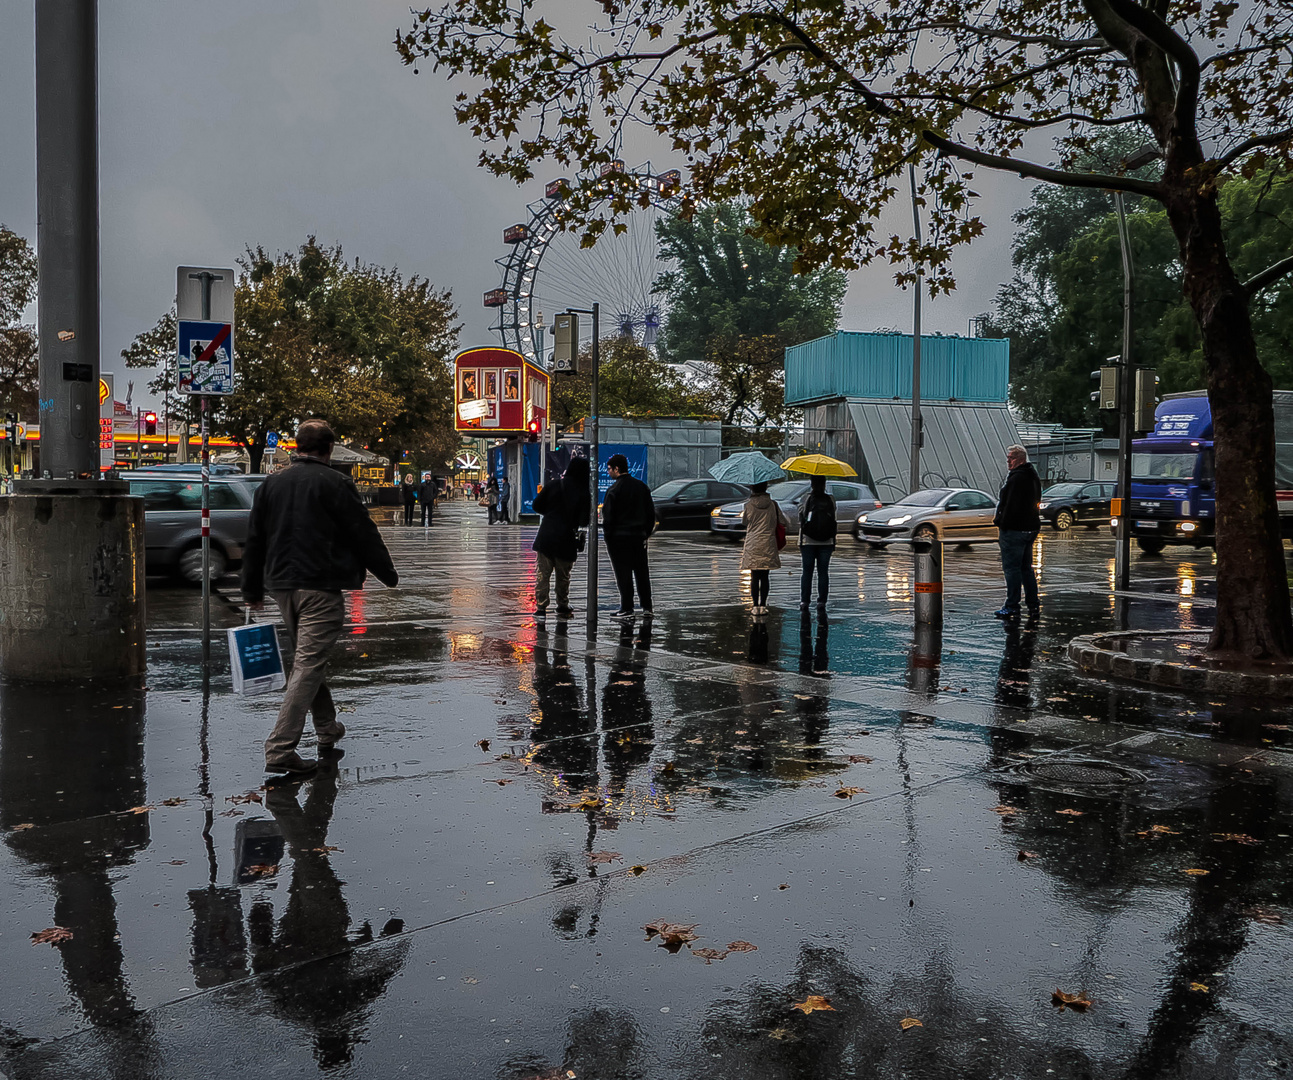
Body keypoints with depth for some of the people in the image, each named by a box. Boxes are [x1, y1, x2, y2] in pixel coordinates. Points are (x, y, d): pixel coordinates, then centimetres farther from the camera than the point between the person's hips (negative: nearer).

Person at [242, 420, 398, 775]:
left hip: (281, 585, 7)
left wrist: (252, 590, 22)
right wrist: (388, 575, 7)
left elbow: (254, 541, 14)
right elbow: (364, 535, -6)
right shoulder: (336, 484, -8)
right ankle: (280, 749, -13)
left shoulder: (270, 484, 10)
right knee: (308, 664, -7)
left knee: (307, 657, 21)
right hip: (320, 586, -7)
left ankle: (328, 729, 34)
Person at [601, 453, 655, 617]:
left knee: (623, 573, -1)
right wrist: (646, 532, 17)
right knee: (642, 572, 10)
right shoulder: (642, 486, 8)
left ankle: (626, 608, 0)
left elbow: (607, 516, -12)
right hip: (639, 536, 6)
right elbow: (651, 512, 12)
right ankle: (647, 607, 12)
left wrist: (607, 535, -2)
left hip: (619, 536, -6)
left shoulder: (614, 489, -12)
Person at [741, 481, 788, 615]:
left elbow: (744, 522, 11)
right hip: (768, 545, 1)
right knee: (764, 577, 5)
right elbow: (784, 523, 4)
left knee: (754, 577, 3)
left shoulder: (749, 505, -3)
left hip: (752, 546, -1)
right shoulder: (772, 504, 0)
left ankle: (756, 606, 2)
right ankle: (763, 606, 5)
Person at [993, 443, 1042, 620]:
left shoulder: (1016, 477, -18)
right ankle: (1033, 604, 21)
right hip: (1031, 527, 10)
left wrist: (1001, 526, -16)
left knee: (1011, 568, -4)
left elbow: (1010, 505, -22)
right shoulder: (1033, 476, 15)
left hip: (1014, 529, -10)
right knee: (1026, 567, 17)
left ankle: (1012, 607, -2)